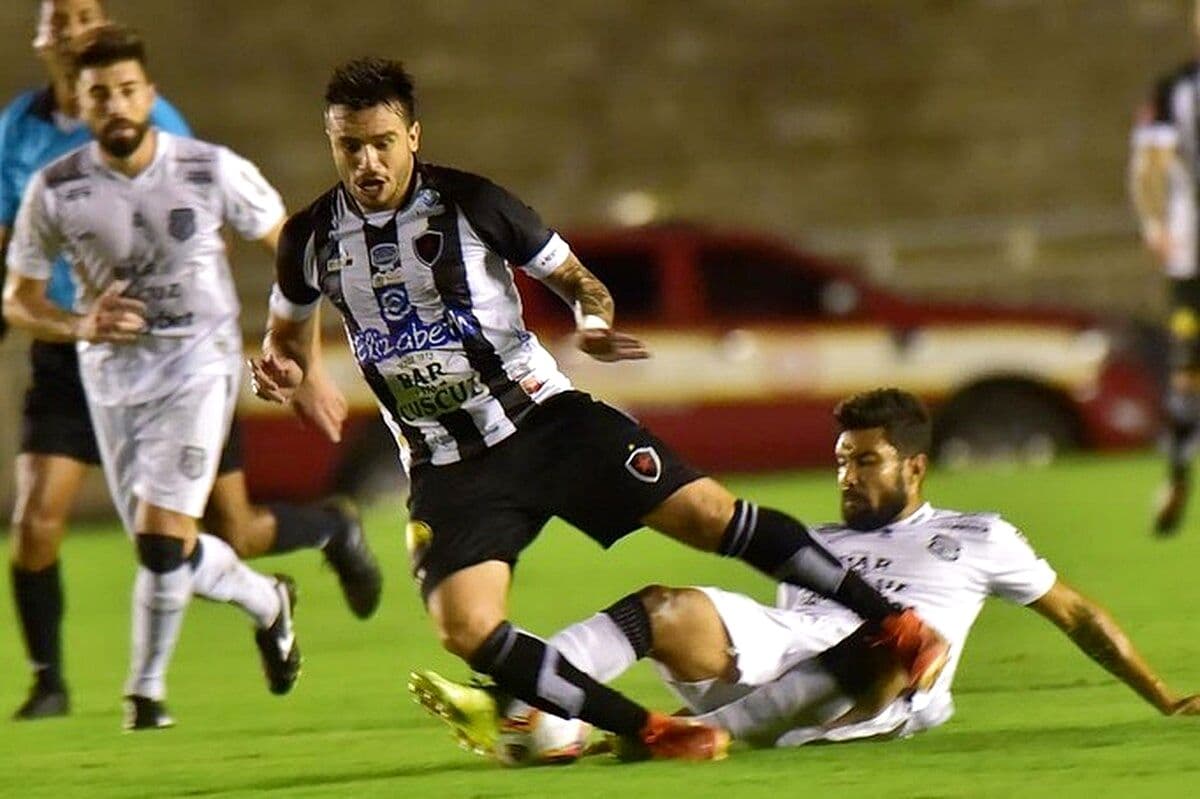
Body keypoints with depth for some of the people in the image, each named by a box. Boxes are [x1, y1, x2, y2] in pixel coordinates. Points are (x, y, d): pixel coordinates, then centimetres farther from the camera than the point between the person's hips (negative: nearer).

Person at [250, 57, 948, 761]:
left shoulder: (469, 203, -7)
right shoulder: (311, 240, -2)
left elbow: (575, 277, 4)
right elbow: (288, 331, 18)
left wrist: (595, 321, -18)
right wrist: (280, 371, -5)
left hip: (543, 417, -1)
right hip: (448, 468, 2)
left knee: (707, 513, -11)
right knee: (467, 631, -21)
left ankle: (894, 624, 0)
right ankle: (650, 731, -11)